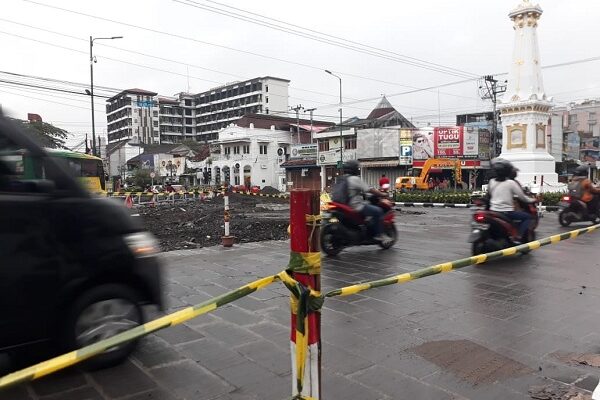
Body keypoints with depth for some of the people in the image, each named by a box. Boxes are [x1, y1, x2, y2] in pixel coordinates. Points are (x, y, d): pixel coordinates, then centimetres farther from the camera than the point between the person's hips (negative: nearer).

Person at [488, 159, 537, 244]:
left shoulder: (491, 182, 4)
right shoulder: (511, 183, -8)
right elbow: (522, 197, -3)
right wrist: (532, 200, 15)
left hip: (493, 211, 6)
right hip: (506, 212, -6)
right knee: (528, 217, 9)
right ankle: (519, 237, -6)